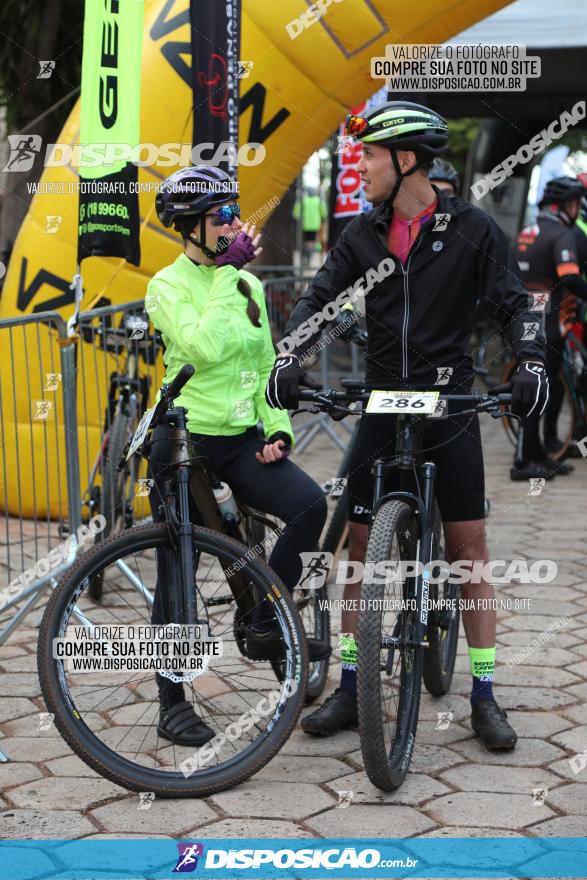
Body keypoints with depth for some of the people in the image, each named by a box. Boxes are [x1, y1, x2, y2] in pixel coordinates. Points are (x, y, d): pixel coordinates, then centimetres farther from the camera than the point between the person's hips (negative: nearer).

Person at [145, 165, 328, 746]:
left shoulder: (249, 284, 11)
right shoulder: (168, 286, -7)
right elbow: (205, 347, -25)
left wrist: (278, 428, 3)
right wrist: (227, 271, -19)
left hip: (241, 440, 5)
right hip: (185, 440, -5)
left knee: (310, 503, -21)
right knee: (177, 577, 0)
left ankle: (265, 627, -3)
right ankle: (173, 704, 14)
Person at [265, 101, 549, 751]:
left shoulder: (472, 229, -4)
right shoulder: (363, 234, 5)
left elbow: (513, 303, -5)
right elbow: (319, 296, 0)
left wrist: (531, 360, -24)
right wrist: (287, 358, -17)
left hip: (449, 409, -3)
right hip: (382, 405, 3)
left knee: (468, 548, -1)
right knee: (361, 546, 3)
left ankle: (484, 697, 8)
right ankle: (350, 690, 14)